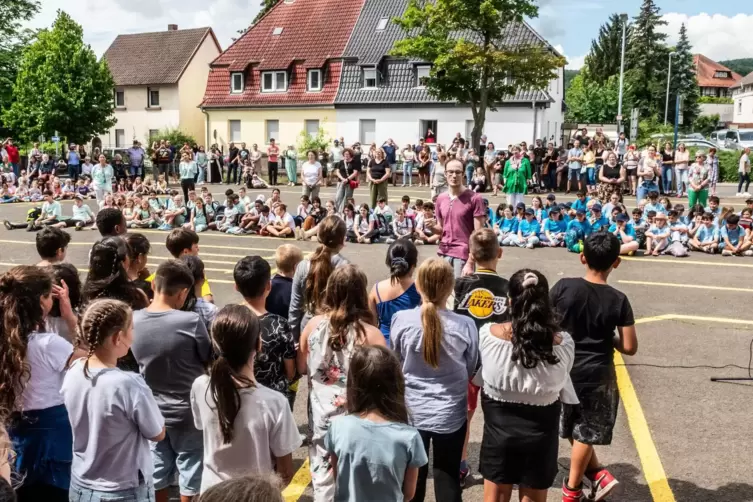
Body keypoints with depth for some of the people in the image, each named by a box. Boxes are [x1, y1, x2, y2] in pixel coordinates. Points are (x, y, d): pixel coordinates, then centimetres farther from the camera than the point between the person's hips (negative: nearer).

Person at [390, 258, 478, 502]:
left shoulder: (401, 320, -15)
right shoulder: (465, 325, -17)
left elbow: (395, 364, 2)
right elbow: (471, 370, 0)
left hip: (412, 411, 1)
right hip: (451, 413, -1)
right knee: (448, 479, 13)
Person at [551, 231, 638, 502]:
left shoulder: (564, 287, -13)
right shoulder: (618, 300, -13)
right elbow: (630, 347, -12)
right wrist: (608, 338, 7)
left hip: (564, 370, 1)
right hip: (597, 376, -1)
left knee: (572, 429, 23)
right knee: (585, 433, 15)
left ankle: (596, 474, 23)